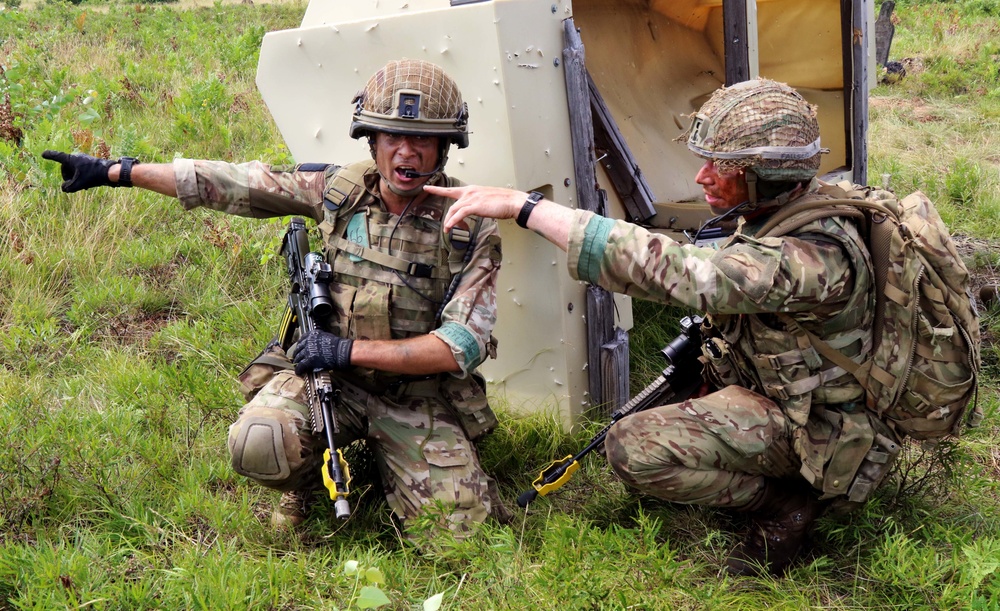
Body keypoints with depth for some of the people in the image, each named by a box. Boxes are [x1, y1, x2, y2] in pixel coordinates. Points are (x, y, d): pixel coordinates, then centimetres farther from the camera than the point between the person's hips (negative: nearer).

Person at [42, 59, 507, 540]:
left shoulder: (472, 229, -11)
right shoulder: (338, 189, -4)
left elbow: (461, 346, -16)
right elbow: (224, 184, 2)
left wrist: (351, 350, -22)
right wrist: (112, 171, 3)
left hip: (418, 398, 0)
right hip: (324, 374, 1)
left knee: (462, 524, -13)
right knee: (256, 445, -30)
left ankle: (384, 456, 18)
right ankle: (304, 479, 8)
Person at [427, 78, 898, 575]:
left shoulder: (814, 255, -35)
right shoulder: (781, 210, -4)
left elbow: (666, 267, -42)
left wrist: (525, 207, -41)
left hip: (811, 424, -10)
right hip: (779, 385, 10)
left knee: (632, 448, -21)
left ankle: (783, 504, -4)